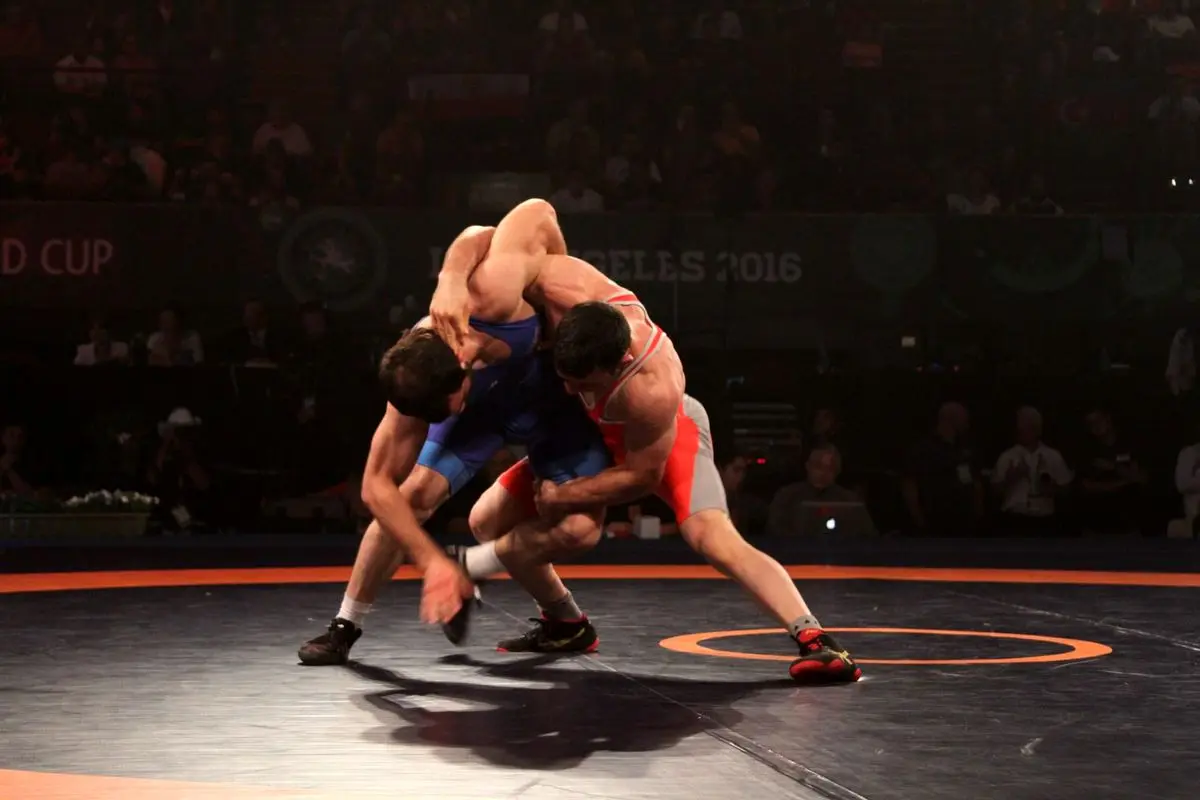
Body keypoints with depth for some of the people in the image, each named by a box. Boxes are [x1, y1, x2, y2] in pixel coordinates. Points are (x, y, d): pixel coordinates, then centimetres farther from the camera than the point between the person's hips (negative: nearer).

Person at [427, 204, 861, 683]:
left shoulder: (653, 391, -45)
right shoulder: (569, 288, -38)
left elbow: (640, 475, -28)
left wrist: (563, 497, -22)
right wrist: (453, 281, -47)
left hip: (663, 436, -6)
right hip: (592, 430, 6)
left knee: (715, 540, -29)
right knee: (489, 522, -1)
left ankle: (813, 640, -27)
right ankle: (565, 625, 22)